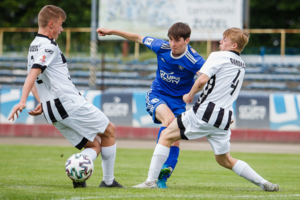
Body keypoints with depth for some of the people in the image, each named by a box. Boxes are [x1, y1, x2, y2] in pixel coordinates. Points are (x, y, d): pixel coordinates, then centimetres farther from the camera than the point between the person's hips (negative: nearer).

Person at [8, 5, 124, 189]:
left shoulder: (34, 46, 18)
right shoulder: (48, 46, -12)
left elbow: (32, 79, 23)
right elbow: (33, 74, -25)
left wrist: (42, 102, 18)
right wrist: (23, 101, -35)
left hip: (53, 112, 9)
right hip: (70, 103, -9)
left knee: (94, 146, 12)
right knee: (109, 131, 9)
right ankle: (108, 181, 8)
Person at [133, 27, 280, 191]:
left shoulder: (218, 56, -6)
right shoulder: (242, 65, 17)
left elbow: (202, 80, -17)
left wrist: (190, 95, -1)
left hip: (205, 112, -7)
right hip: (224, 119, 7)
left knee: (166, 136, 4)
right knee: (225, 160, 20)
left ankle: (151, 180, -3)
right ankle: (264, 183, 11)